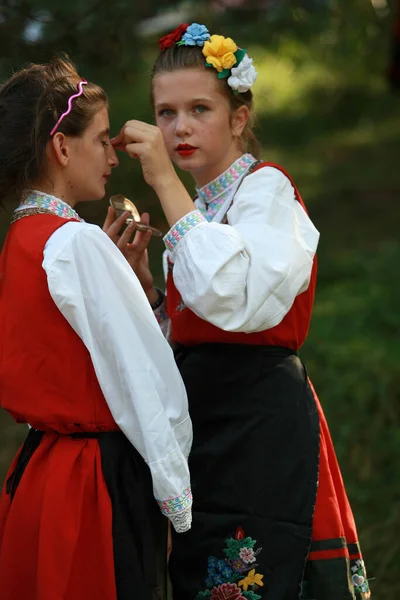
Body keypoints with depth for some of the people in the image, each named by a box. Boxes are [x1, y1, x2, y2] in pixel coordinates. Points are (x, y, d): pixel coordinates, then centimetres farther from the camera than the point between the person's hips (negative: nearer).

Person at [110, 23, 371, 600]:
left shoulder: (265, 188, -8)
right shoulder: (198, 205, 16)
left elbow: (232, 300, -28)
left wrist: (166, 182, -23)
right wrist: (143, 279, 3)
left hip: (260, 421, -9)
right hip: (203, 422, 9)